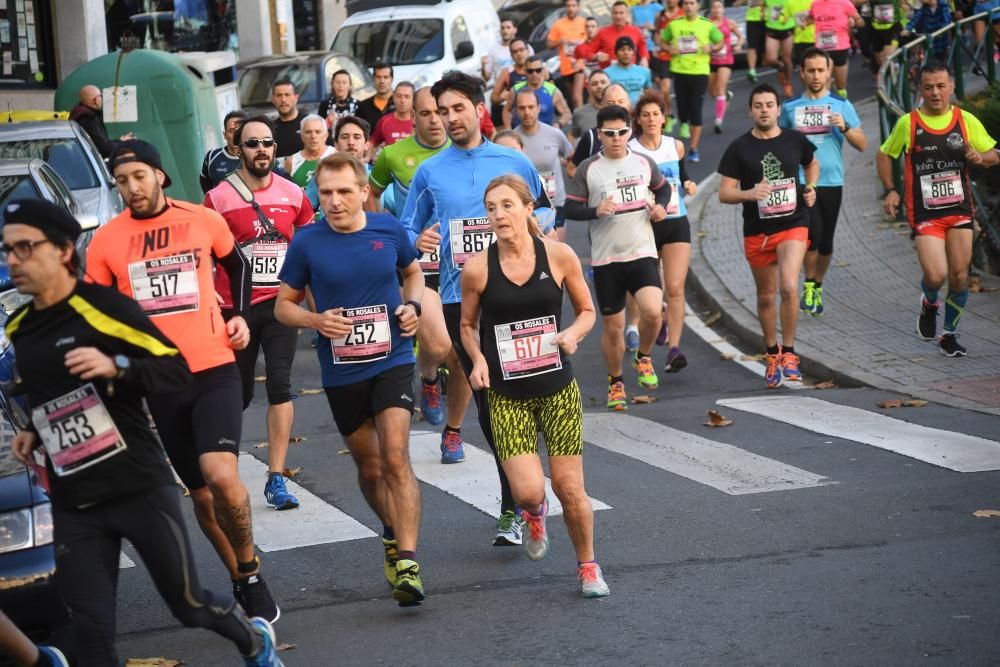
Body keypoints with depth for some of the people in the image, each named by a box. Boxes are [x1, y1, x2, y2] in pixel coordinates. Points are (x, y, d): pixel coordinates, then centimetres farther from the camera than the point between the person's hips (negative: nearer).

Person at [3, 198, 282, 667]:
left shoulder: (101, 305, -11)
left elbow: (178, 371, -12)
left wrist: (116, 367, -28)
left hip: (140, 488, -5)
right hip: (72, 504, 5)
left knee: (188, 604, 8)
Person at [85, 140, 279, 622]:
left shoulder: (204, 220, 0)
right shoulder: (106, 241, -1)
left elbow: (237, 266, 19)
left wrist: (241, 316, 8)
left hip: (214, 370, -2)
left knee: (221, 475, -22)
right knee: (200, 491, 10)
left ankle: (250, 574, -1)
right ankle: (242, 582, 28)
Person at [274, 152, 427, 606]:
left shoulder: (388, 229, -3)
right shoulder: (307, 243, -7)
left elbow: (412, 271, 17)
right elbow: (283, 305, 2)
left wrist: (413, 305, -3)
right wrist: (316, 320, -18)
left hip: (392, 361, -1)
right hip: (341, 374, 1)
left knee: (395, 459, -18)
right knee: (369, 468, 15)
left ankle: (406, 564, -22)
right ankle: (393, 534, 43)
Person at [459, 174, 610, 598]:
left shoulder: (559, 256, -6)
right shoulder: (477, 269, -7)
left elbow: (587, 311, 8)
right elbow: (468, 325, 9)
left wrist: (572, 334, -13)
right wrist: (478, 360, -9)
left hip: (558, 389, 1)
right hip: (507, 396, -1)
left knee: (570, 490, 0)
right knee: (528, 491, -14)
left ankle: (588, 566, 27)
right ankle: (534, 514, 26)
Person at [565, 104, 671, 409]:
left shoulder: (644, 163, 5)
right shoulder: (588, 169, -2)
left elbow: (663, 188, 22)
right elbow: (570, 209, -2)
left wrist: (660, 206, 2)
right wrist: (596, 211, -19)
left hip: (642, 253, 1)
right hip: (605, 258, 0)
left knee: (652, 311, -22)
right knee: (613, 327, 5)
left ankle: (643, 357, 9)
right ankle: (615, 382, 28)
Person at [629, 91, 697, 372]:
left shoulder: (676, 147, 5)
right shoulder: (629, 151, -5)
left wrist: (688, 185, 2)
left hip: (677, 224, 1)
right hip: (644, 225, -1)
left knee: (675, 288, -12)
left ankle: (674, 349, -15)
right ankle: (661, 317, 45)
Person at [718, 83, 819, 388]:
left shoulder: (795, 140, 2)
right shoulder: (739, 148, -3)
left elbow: (812, 164, 23)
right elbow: (724, 193, -5)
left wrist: (810, 188, 4)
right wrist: (749, 194, -24)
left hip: (793, 225, -1)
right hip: (757, 231, 1)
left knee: (789, 287, -20)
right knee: (766, 295, 12)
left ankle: (789, 352, -6)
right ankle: (772, 354, 31)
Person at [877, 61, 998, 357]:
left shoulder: (967, 121, 2)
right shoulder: (907, 124, -3)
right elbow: (884, 155, 11)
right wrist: (890, 190, 0)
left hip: (959, 210, 2)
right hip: (924, 213, -2)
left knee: (959, 277, 1)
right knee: (936, 275, -16)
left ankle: (949, 334, 20)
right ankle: (929, 304, 20)